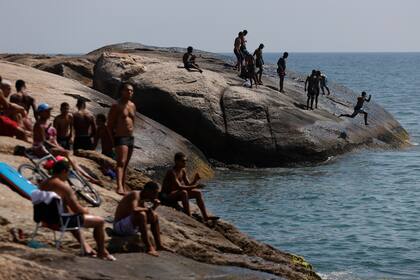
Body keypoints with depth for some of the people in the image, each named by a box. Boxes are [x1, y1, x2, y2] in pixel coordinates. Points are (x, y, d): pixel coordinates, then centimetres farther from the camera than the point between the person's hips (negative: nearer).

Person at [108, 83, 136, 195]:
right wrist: (112, 139, -10)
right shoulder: (116, 106, -7)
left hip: (130, 138, 8)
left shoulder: (132, 106, 14)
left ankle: (124, 187, 19)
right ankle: (119, 187, -36)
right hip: (121, 138, -8)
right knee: (121, 162, -22)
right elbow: (110, 124, -7)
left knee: (125, 164, 13)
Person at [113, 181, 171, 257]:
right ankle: (149, 247, -29)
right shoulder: (135, 195, -20)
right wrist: (147, 209, -21)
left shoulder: (143, 199, 7)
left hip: (131, 227, 10)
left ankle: (159, 245, 15)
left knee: (154, 215, 12)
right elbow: (134, 210, -37)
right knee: (141, 214, -31)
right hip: (119, 226, -10)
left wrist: (154, 206, -3)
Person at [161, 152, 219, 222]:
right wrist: (194, 187, -39)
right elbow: (179, 187, -34)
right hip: (166, 196, -9)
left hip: (176, 194, 9)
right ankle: (189, 217, -35)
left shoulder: (183, 171, 5)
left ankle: (205, 216, -2)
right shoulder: (172, 172, -23)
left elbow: (188, 185, 6)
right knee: (184, 192, -36)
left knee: (198, 193, 1)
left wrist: (195, 180, -14)